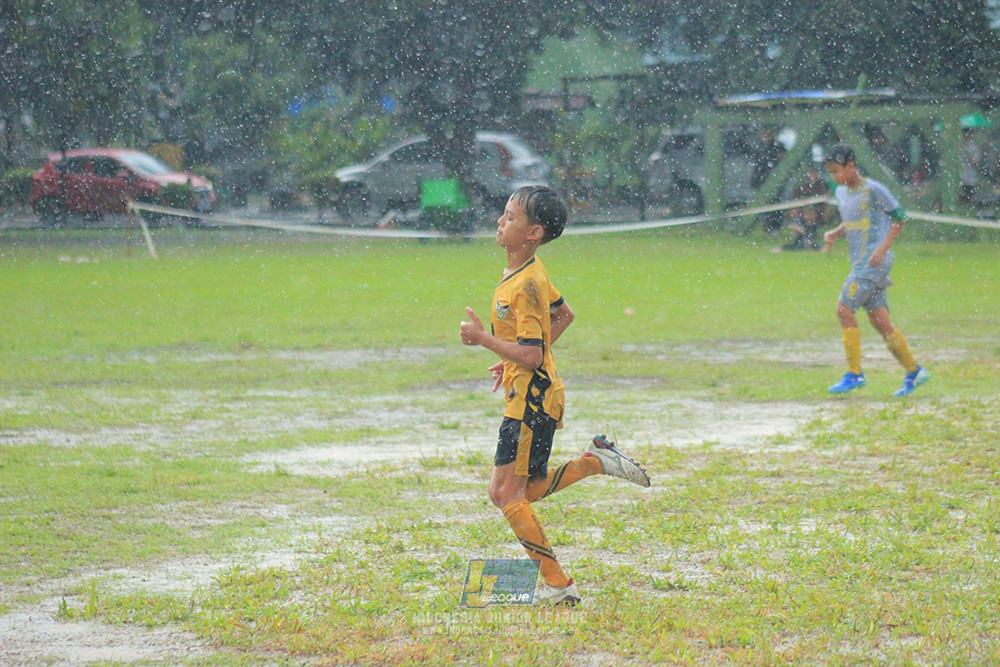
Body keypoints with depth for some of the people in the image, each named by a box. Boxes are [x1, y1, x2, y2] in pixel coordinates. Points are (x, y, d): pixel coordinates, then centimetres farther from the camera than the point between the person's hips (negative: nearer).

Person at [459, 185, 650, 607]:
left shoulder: (525, 286, -21)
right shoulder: (529, 273, 10)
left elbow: (531, 355, -25)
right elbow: (564, 314, 25)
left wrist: (482, 338, -16)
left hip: (532, 399, -10)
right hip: (535, 393, 10)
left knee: (508, 493, -6)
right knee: (510, 492, 13)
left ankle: (557, 585, -3)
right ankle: (594, 461, 15)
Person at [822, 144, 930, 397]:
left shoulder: (873, 190, -10)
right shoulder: (841, 193, 14)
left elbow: (899, 217, -7)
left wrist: (884, 248, -17)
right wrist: (833, 234, 5)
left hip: (875, 261, -8)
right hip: (860, 262, 8)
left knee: (844, 309, -13)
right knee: (880, 321, 6)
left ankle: (854, 374, -8)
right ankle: (914, 371, 13)